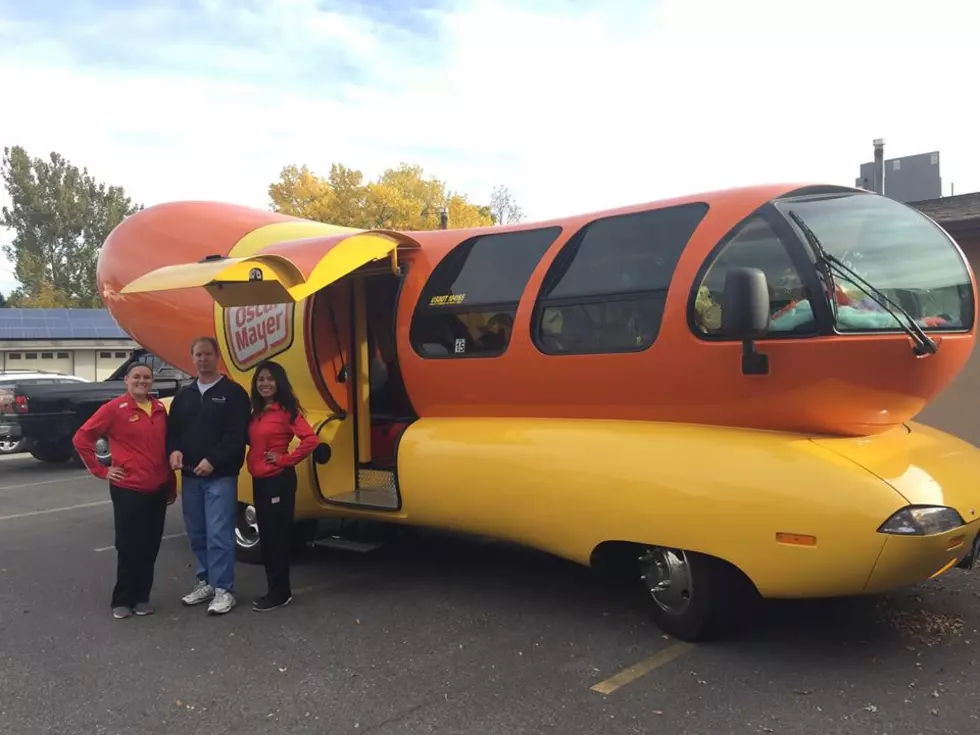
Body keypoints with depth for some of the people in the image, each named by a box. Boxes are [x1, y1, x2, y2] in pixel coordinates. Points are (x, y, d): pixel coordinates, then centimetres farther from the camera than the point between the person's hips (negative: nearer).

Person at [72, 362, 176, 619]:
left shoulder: (160, 410, 9)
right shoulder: (114, 408, -8)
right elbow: (81, 438, -8)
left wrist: (172, 485, 15)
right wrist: (101, 471, -7)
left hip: (158, 490, 5)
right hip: (128, 490, -5)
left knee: (150, 548, 11)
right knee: (129, 548, 2)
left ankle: (141, 597, 24)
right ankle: (122, 600, 17)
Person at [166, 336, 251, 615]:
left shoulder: (233, 392, -4)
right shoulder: (183, 395, 17)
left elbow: (237, 434, -12)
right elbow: (172, 430, 16)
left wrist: (212, 460, -20)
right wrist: (174, 450, -5)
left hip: (221, 475, -6)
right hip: (190, 476, 6)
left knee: (219, 534, -8)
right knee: (197, 534, 13)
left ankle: (223, 589, 0)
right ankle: (206, 582, 26)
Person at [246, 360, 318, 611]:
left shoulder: (287, 410, -12)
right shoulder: (257, 413, 12)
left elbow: (310, 440, -22)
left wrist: (285, 459, -16)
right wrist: (253, 462, 4)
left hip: (279, 480, -8)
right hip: (259, 480, 8)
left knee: (277, 535, -2)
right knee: (266, 534, 13)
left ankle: (279, 592, 6)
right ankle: (275, 589, 23)